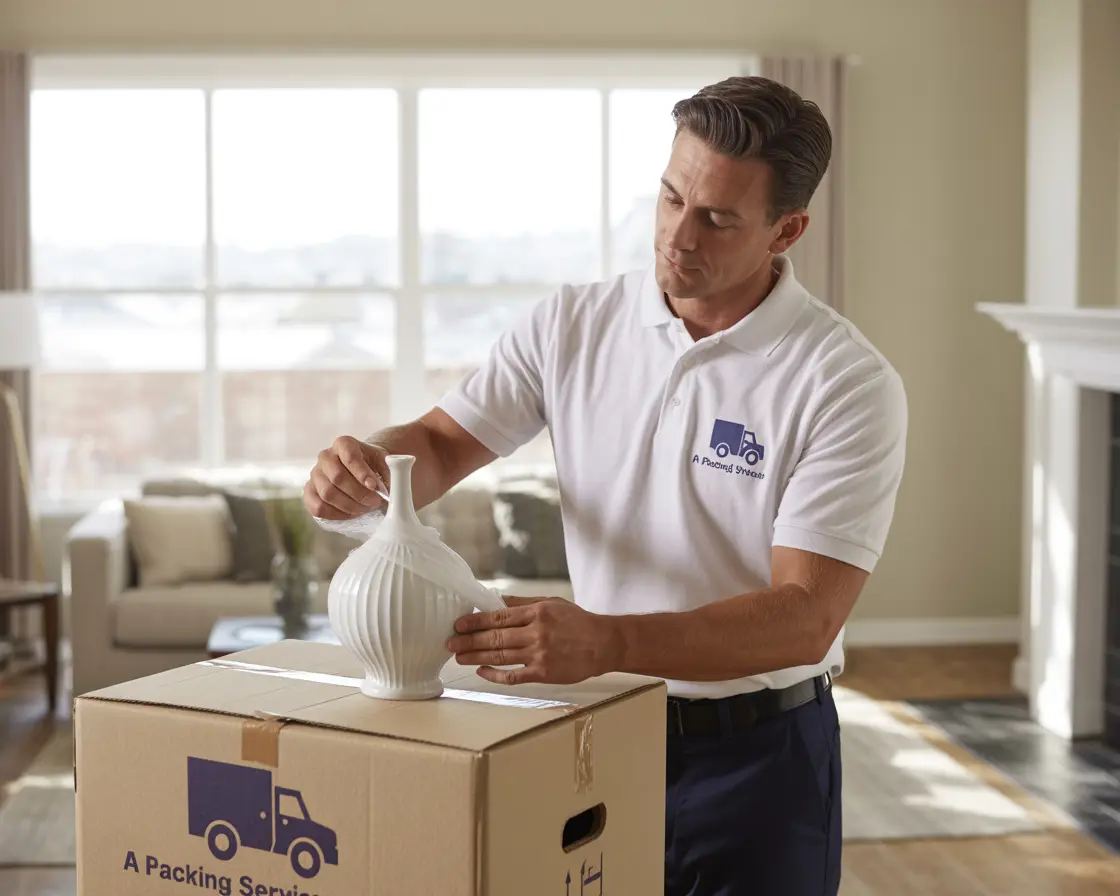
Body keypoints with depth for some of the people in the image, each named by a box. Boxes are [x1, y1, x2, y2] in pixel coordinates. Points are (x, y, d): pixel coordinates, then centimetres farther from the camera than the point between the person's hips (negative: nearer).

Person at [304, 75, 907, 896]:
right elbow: (445, 443, 5)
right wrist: (367, 464, -20)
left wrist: (604, 642, -37)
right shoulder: (576, 323, -3)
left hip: (754, 757, -3)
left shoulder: (849, 383, -16)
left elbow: (805, 617, -23)